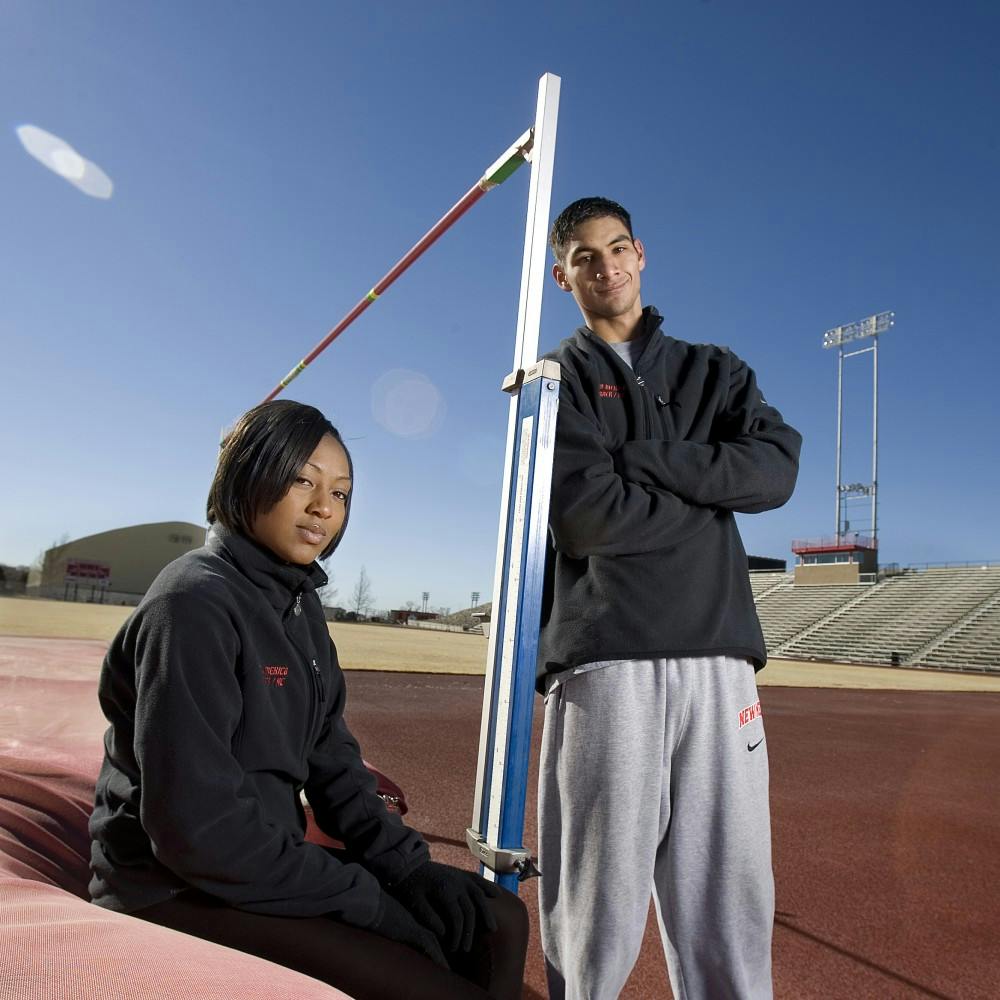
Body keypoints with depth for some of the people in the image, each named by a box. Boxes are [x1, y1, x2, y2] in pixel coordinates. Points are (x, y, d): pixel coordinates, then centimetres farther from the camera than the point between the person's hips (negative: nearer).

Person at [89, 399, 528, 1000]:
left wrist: (411, 868, -5)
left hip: (273, 863, 8)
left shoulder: (300, 607, 8)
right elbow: (197, 824, -25)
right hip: (184, 891, -8)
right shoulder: (194, 603, -19)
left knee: (497, 920, 5)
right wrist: (367, 902, -18)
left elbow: (332, 762, 8)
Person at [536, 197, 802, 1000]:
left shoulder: (714, 369, 21)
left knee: (730, 902, 7)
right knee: (597, 913, 1)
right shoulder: (556, 379, 10)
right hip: (604, 661, -3)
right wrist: (709, 496, 0)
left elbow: (777, 469, 1)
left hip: (718, 656, 3)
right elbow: (584, 517, -7)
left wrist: (640, 455, -5)